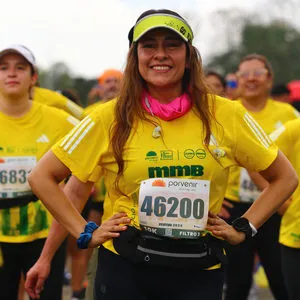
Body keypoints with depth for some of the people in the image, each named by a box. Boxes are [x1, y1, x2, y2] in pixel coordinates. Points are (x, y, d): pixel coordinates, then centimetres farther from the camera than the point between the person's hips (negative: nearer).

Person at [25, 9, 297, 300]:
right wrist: (85, 233, -4)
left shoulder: (226, 115, -2)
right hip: (125, 267, -1)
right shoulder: (110, 118, -5)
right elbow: (41, 177, 1)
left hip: (200, 272, 1)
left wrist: (244, 228, 1)